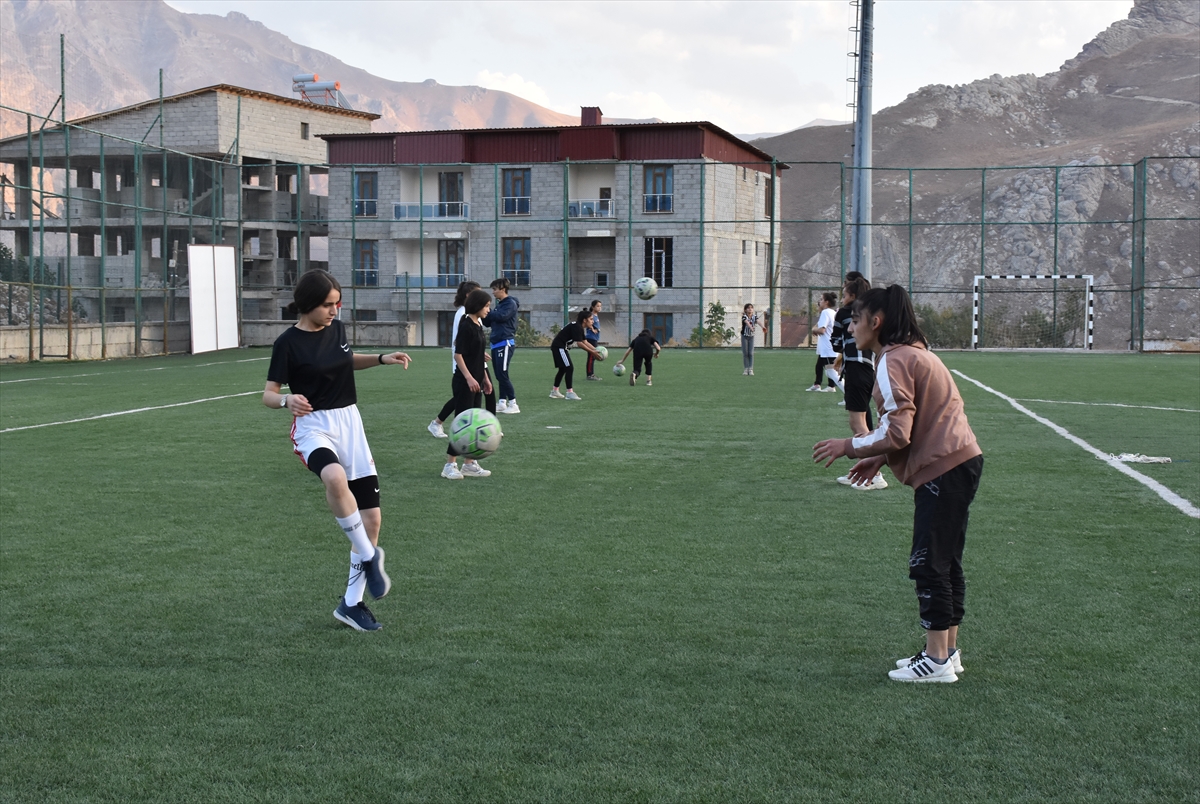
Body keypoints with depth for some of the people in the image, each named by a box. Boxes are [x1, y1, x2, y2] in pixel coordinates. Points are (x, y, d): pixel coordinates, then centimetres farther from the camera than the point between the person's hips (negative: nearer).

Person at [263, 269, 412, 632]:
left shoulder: (337, 329, 6)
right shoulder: (288, 343, -10)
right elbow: (269, 393, -8)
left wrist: (382, 359, 12)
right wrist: (287, 400, -29)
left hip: (350, 424, 6)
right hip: (314, 427, -6)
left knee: (371, 519, 2)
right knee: (335, 477, -41)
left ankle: (351, 603, 17)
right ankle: (370, 556, -21)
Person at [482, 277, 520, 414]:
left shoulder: (510, 303, -6)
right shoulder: (498, 305, 19)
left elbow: (501, 316, -21)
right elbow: (487, 322, 19)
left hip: (505, 343, -9)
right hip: (496, 344, 9)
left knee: (502, 374, -11)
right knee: (499, 375, 8)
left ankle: (513, 404, -8)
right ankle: (502, 403, 11)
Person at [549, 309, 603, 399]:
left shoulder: (579, 327, 11)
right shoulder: (576, 327, -19)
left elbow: (585, 342, 10)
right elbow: (580, 344, -23)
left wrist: (596, 350, 0)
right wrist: (592, 352, -22)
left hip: (559, 347, 11)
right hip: (559, 347, -11)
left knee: (563, 369, 17)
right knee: (569, 368, -11)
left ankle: (554, 391, 23)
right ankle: (569, 393, -10)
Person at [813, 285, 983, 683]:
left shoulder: (893, 362, -14)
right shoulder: (914, 353, 18)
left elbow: (897, 433, -19)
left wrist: (848, 447, -7)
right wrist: (879, 458, 17)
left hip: (943, 469, -11)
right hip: (962, 460, 11)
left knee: (929, 564, -5)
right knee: (944, 561, 15)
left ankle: (937, 660, 0)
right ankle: (947, 651, 23)